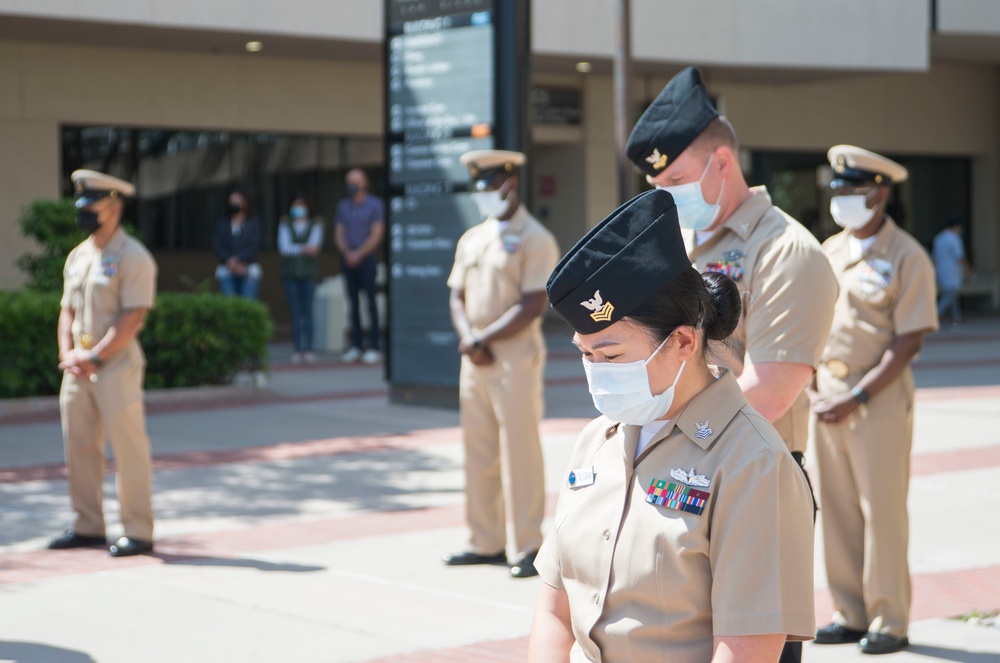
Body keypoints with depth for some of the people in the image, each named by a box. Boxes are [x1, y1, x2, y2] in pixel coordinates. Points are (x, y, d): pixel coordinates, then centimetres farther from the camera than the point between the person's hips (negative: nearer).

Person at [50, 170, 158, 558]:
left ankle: (138, 532, 1)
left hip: (116, 364, -8)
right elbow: (68, 310, 17)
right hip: (78, 366, 8)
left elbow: (132, 319, -14)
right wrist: (67, 355, 2)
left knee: (128, 448, -5)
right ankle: (87, 527, 18)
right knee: (79, 446, 9)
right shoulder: (77, 256, 15)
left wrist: (94, 357, -15)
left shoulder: (133, 257, -8)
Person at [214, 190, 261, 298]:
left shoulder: (253, 223, 9)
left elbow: (254, 247, 0)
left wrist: (237, 260, -11)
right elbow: (219, 248, 6)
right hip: (227, 271, 1)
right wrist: (231, 263, -11)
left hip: (249, 271, -1)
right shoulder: (222, 224, 13)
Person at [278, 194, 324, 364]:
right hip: (290, 273, 1)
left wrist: (295, 249, -13)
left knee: (307, 311, -8)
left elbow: (314, 245, -6)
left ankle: (308, 349, -7)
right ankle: (297, 350, -2)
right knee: (295, 313, -3)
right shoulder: (285, 225, 11)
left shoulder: (315, 225, 8)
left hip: (308, 273, -1)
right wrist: (304, 249, -14)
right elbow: (284, 247, -3)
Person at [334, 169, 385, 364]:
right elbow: (339, 233, 12)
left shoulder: (375, 205, 1)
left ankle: (373, 347, -9)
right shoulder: (343, 206, 15)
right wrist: (346, 252, -6)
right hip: (349, 259, 5)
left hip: (367, 258, -4)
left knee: (370, 301, -8)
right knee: (353, 302, 3)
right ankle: (355, 345, 6)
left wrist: (359, 254, -11)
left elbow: (377, 234, -5)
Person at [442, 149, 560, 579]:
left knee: (519, 451, -5)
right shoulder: (471, 240, 15)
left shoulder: (535, 240, -6)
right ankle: (485, 542, 16)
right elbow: (457, 296, 14)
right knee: (478, 452, 9)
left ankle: (528, 547, 0)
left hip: (516, 356, -7)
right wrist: (468, 341, -5)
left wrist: (482, 340, -13)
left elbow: (532, 306, -13)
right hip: (474, 361, 7)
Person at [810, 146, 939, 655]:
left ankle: (890, 622, 6)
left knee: (882, 510, -3)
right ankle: (850, 614, 18)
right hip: (826, 397, 6)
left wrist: (856, 399, -16)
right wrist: (811, 380, 1)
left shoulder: (906, 257, -8)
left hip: (880, 398, -6)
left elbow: (909, 342, -12)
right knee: (837, 509, 9)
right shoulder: (829, 251, 12)